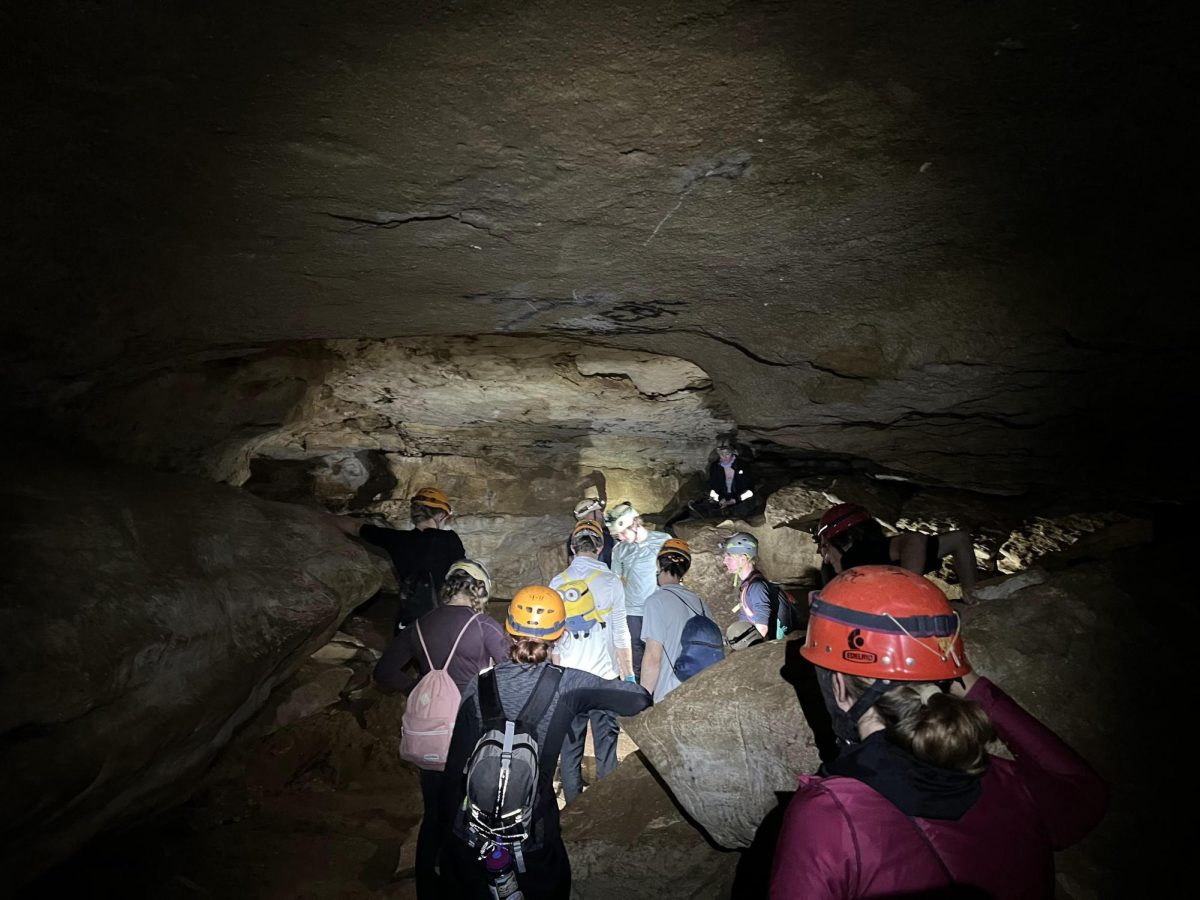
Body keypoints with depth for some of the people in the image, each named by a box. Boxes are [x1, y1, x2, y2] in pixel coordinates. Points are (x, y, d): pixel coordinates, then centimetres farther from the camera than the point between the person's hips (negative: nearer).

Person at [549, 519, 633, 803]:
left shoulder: (557, 583, 1)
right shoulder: (610, 581, -7)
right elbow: (620, 635, -6)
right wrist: (629, 675, 3)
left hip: (568, 676, 3)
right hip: (603, 674, -2)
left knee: (570, 742, 11)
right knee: (606, 741, 7)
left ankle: (573, 803, 20)